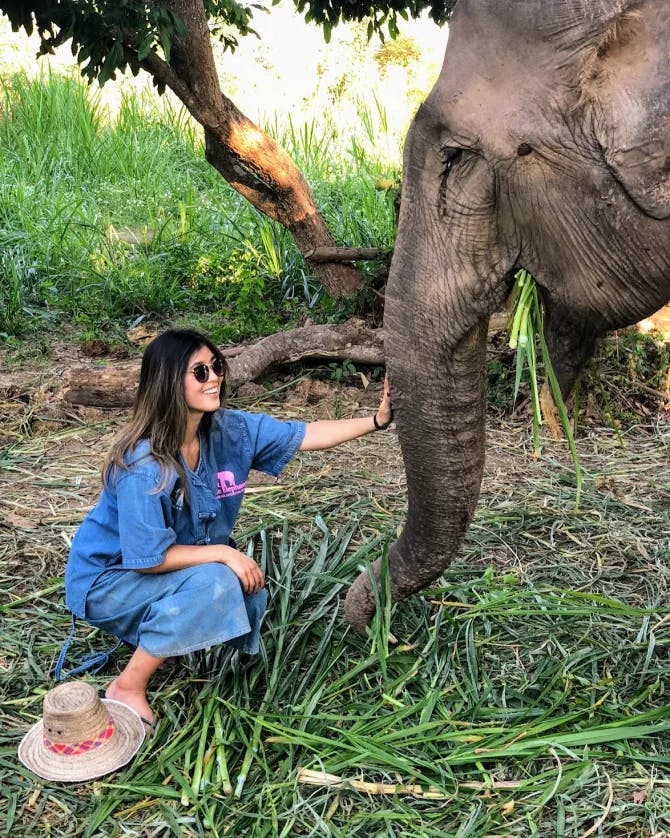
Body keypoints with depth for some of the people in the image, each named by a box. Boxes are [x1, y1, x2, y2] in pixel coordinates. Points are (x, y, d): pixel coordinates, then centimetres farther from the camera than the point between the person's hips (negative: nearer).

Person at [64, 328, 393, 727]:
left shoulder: (230, 429, -12)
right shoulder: (143, 466, -32)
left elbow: (307, 435, -11)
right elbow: (149, 558, -28)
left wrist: (377, 420, -22)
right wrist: (223, 552, -25)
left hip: (174, 565, 8)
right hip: (107, 580, -7)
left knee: (250, 598, -8)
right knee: (214, 585, -30)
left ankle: (152, 637, 15)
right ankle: (127, 688, -13)